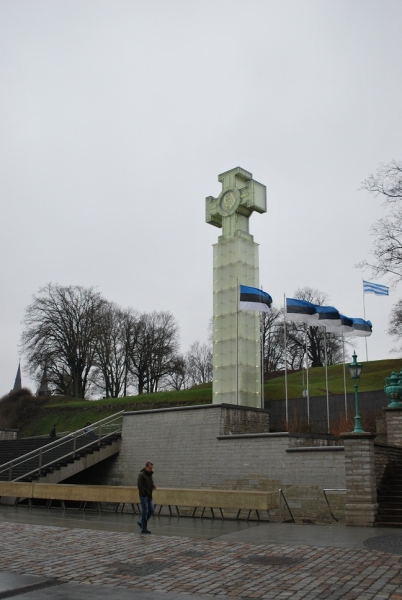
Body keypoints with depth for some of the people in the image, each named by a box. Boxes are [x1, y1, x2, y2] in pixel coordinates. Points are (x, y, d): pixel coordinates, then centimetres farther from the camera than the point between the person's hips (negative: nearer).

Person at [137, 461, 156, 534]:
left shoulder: (150, 474, 12)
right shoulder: (141, 475, -13)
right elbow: (139, 485, -17)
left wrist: (153, 486, 2)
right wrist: (145, 493, -20)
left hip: (149, 496, 8)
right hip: (144, 496, -8)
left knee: (151, 510, 7)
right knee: (145, 511, -4)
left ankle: (141, 522, 22)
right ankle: (144, 528, 5)